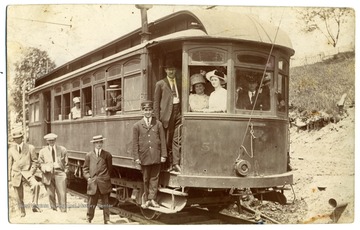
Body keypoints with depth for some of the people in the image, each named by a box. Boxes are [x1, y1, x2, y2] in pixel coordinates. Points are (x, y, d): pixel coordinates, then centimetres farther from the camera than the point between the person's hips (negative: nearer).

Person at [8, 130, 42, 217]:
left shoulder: (30, 148, 1)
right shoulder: (11, 150, 8)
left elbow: (35, 161, 5)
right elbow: (9, 165, 12)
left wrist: (31, 172, -7)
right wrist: (9, 179, 9)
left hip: (27, 173, -2)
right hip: (16, 174, 2)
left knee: (36, 185, -31)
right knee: (19, 197, 6)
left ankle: (34, 205, -23)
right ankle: (22, 212, 25)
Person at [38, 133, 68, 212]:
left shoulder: (62, 149, 11)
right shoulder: (42, 151, 12)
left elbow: (66, 163, 13)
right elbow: (40, 163, 11)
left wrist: (65, 172, 3)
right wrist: (45, 168, -10)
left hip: (59, 173, -1)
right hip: (48, 174, 1)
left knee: (62, 194, -6)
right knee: (50, 194, 3)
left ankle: (63, 211, -1)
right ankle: (54, 210, 15)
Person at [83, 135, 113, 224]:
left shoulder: (107, 155, 5)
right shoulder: (89, 155, 8)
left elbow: (110, 168, 11)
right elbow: (85, 168, 12)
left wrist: (106, 177, 4)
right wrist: (88, 177, -1)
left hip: (104, 183, 0)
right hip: (92, 183, 1)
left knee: (106, 203, 5)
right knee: (91, 203, 5)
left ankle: (107, 221, 14)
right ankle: (88, 219, 22)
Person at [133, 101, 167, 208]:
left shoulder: (158, 124, 4)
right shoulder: (137, 126, 3)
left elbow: (163, 141, 4)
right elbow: (135, 143, 2)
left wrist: (163, 155, -1)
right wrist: (136, 157, -3)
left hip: (156, 157, 0)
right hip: (144, 157, 0)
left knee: (154, 178, 3)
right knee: (146, 179, 9)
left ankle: (152, 199, 10)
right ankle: (146, 200, 18)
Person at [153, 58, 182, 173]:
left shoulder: (180, 83, 15)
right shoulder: (160, 84, 5)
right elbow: (156, 102, 3)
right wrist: (157, 118, -4)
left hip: (178, 113, 3)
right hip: (167, 114, -2)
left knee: (177, 139, -2)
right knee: (167, 140, 3)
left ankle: (176, 163, 0)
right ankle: (168, 163, 12)